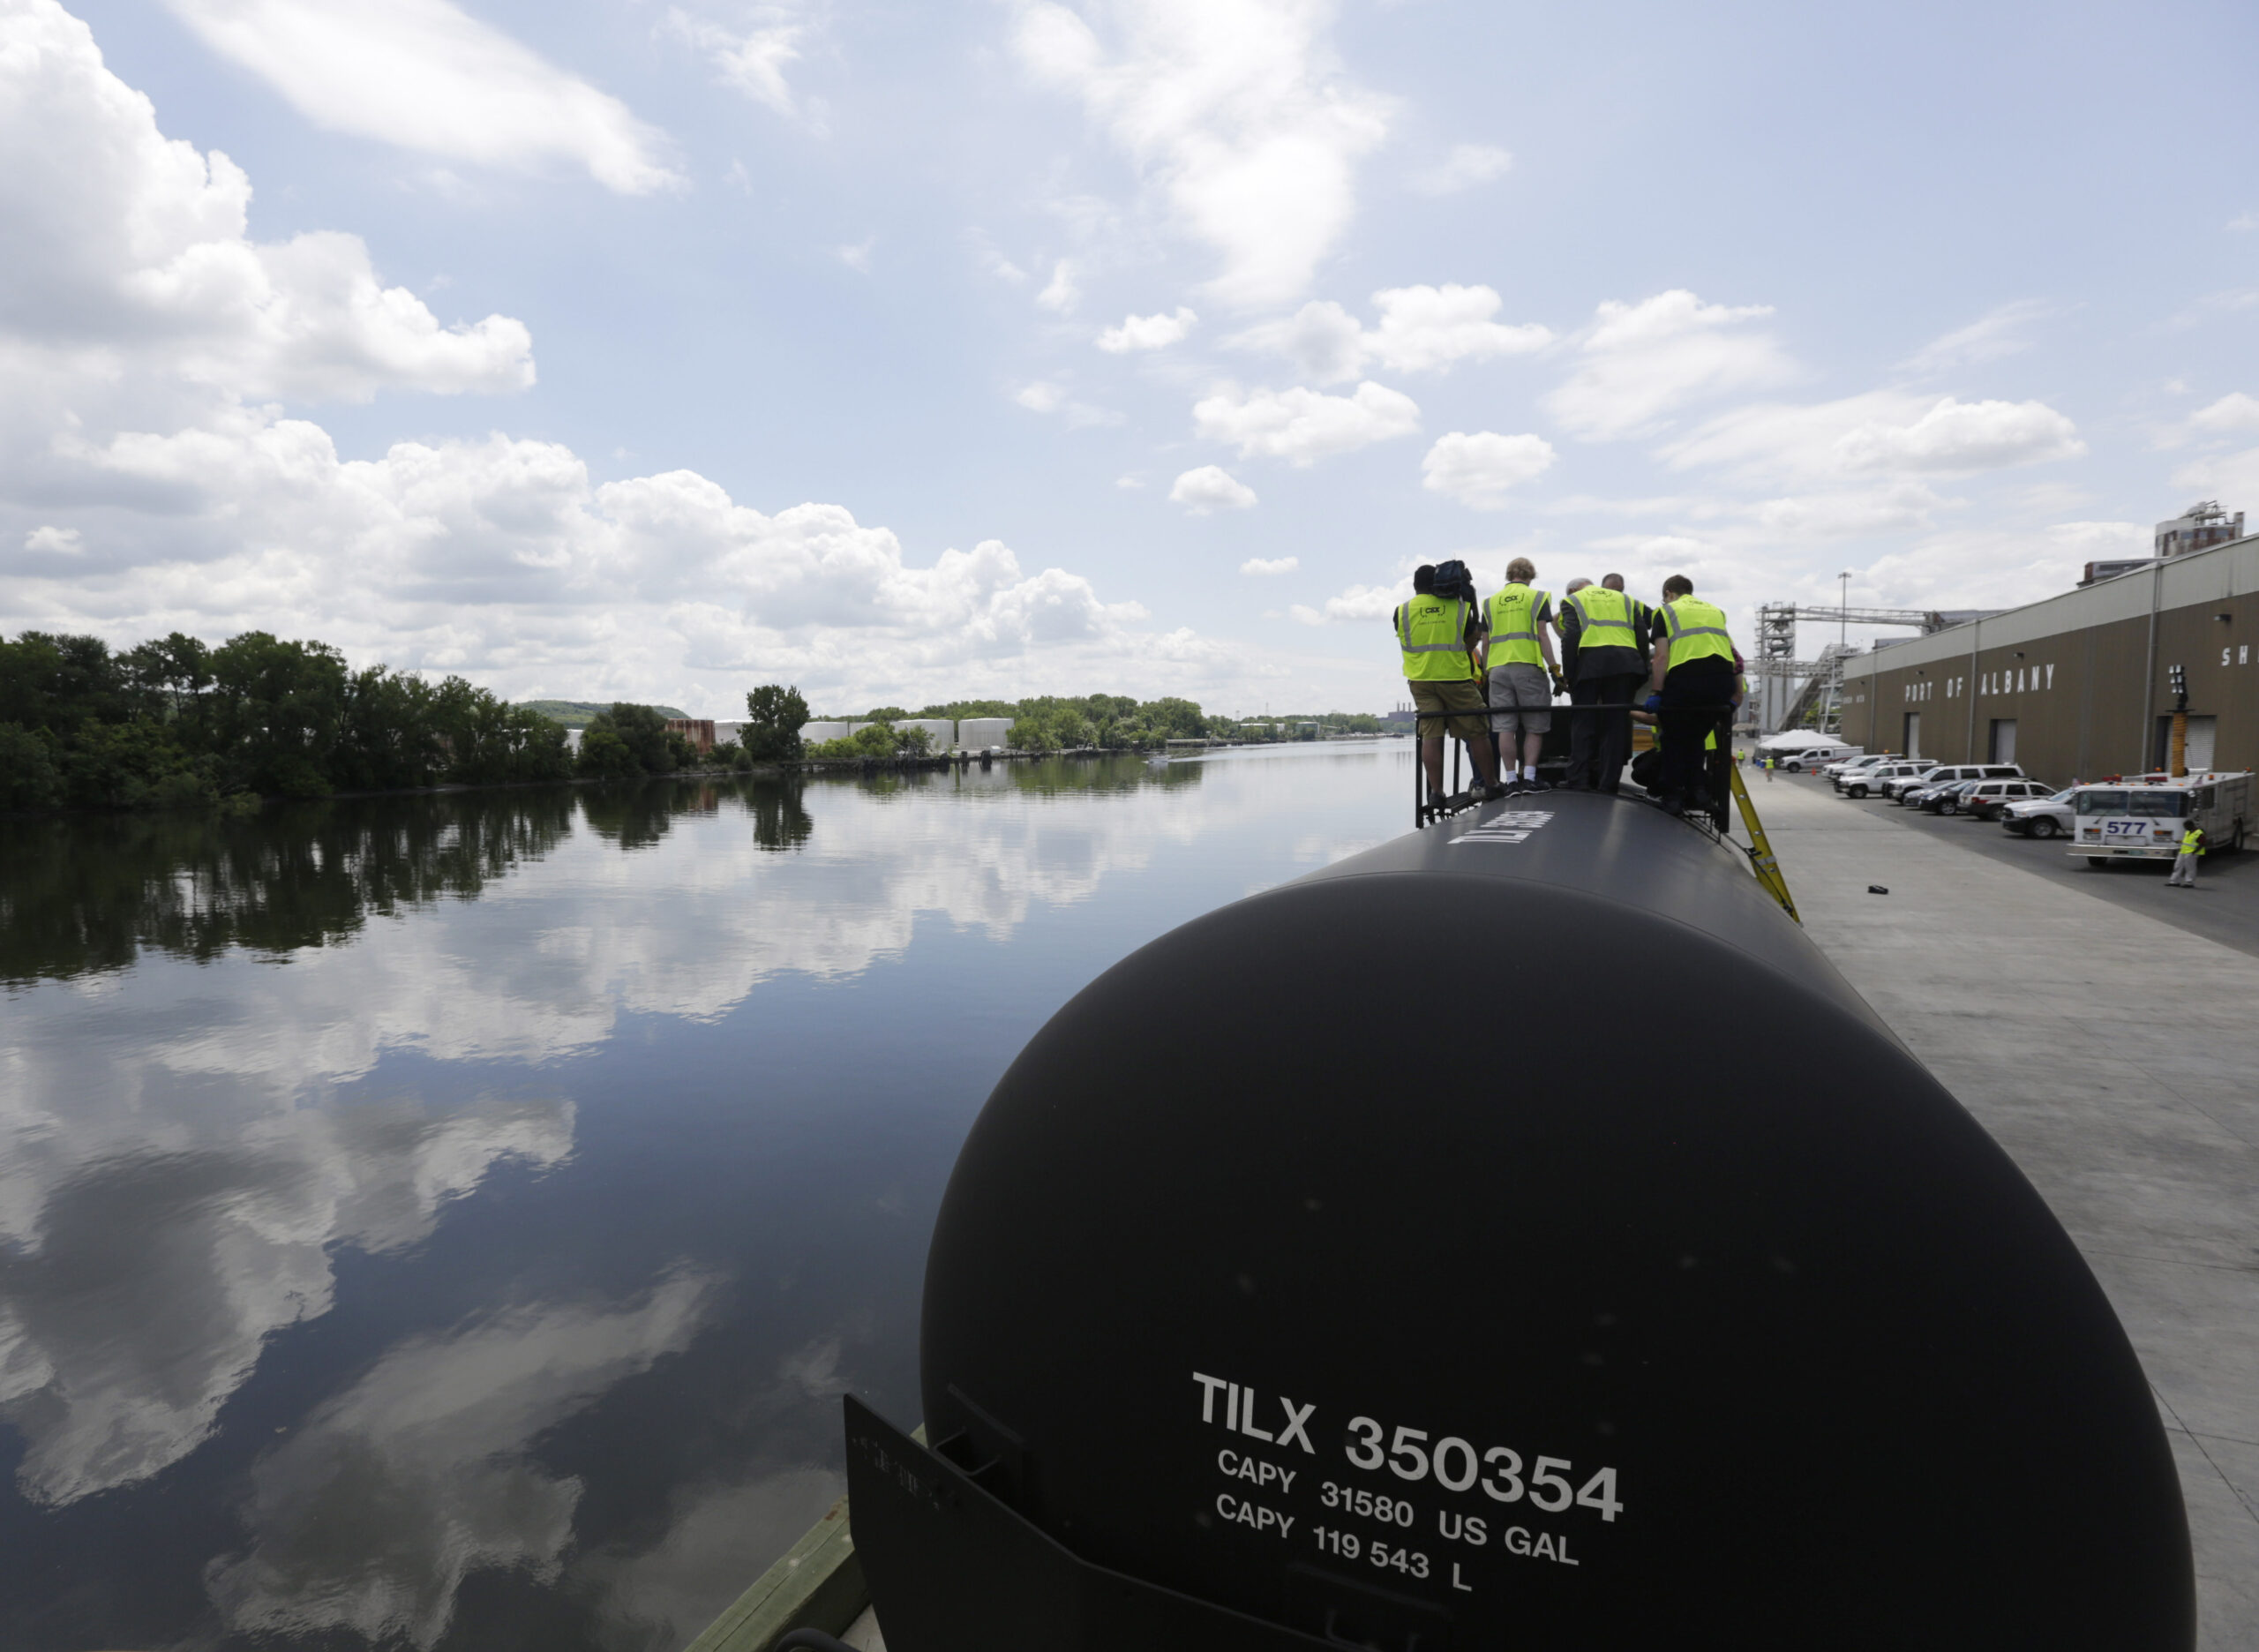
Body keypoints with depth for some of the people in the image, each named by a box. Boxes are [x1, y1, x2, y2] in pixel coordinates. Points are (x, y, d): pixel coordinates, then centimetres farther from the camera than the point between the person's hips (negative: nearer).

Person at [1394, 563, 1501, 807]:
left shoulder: (1402, 612, 1)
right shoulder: (1460, 608, -1)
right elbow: (1471, 641, 7)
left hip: (1420, 680, 2)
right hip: (1456, 677, -1)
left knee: (1430, 736, 2)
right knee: (1477, 733, 8)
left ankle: (1436, 790, -2)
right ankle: (1491, 786, 14)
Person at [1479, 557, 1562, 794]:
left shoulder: (1491, 602, 14)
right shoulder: (1537, 597, 5)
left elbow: (1486, 643, 13)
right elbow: (1542, 635, -3)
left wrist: (1485, 673, 20)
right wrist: (1555, 670, -3)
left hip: (1498, 669, 3)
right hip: (1529, 667, -3)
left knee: (1505, 727, 0)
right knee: (1534, 727, 4)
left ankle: (1511, 779, -1)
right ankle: (1529, 777, -4)